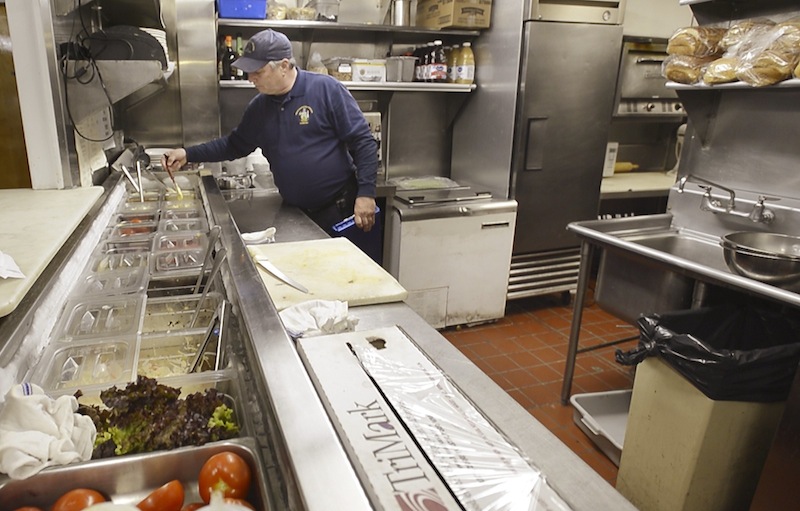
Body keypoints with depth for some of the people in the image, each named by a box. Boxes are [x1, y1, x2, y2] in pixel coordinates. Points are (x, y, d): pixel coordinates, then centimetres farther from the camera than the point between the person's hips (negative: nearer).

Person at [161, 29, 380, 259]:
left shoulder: (326, 89, -10)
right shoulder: (259, 107, 8)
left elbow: (363, 142, -11)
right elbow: (235, 144, 21)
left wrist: (366, 193, -18)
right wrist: (188, 154, 11)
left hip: (344, 209, -5)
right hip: (296, 215, 5)